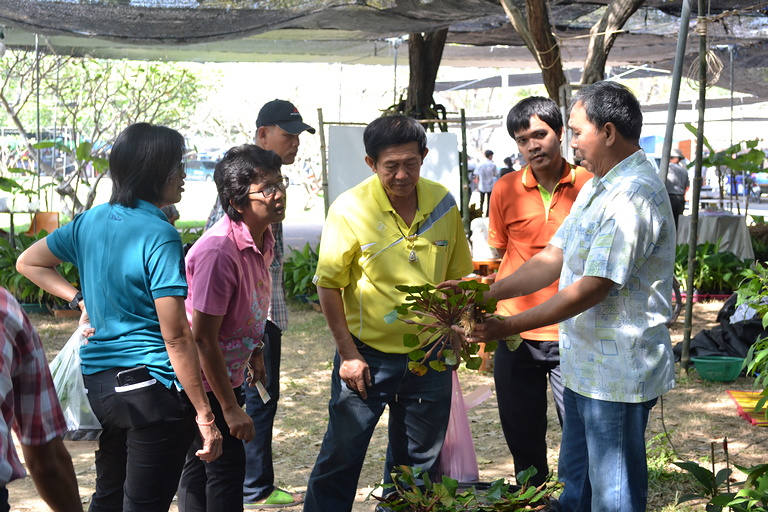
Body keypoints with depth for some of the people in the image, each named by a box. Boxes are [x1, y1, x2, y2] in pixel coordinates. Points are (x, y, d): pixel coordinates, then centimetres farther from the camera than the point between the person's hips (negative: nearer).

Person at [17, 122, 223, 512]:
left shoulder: (90, 221, 4)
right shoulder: (159, 235, -17)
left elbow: (27, 263, 19)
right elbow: (176, 337, -20)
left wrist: (80, 300, 13)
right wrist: (205, 415, -16)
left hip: (98, 380, 8)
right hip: (152, 386, -7)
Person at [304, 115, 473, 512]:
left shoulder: (443, 203, -2)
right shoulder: (349, 209, -14)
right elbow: (328, 285, -9)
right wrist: (348, 354, -10)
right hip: (367, 355, -3)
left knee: (419, 463, 15)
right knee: (341, 455, 3)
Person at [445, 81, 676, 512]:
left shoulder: (634, 196, -22)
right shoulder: (597, 187, 13)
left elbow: (591, 289, -25)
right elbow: (554, 259, 12)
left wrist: (508, 327, -19)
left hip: (617, 373, -10)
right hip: (583, 363, 10)